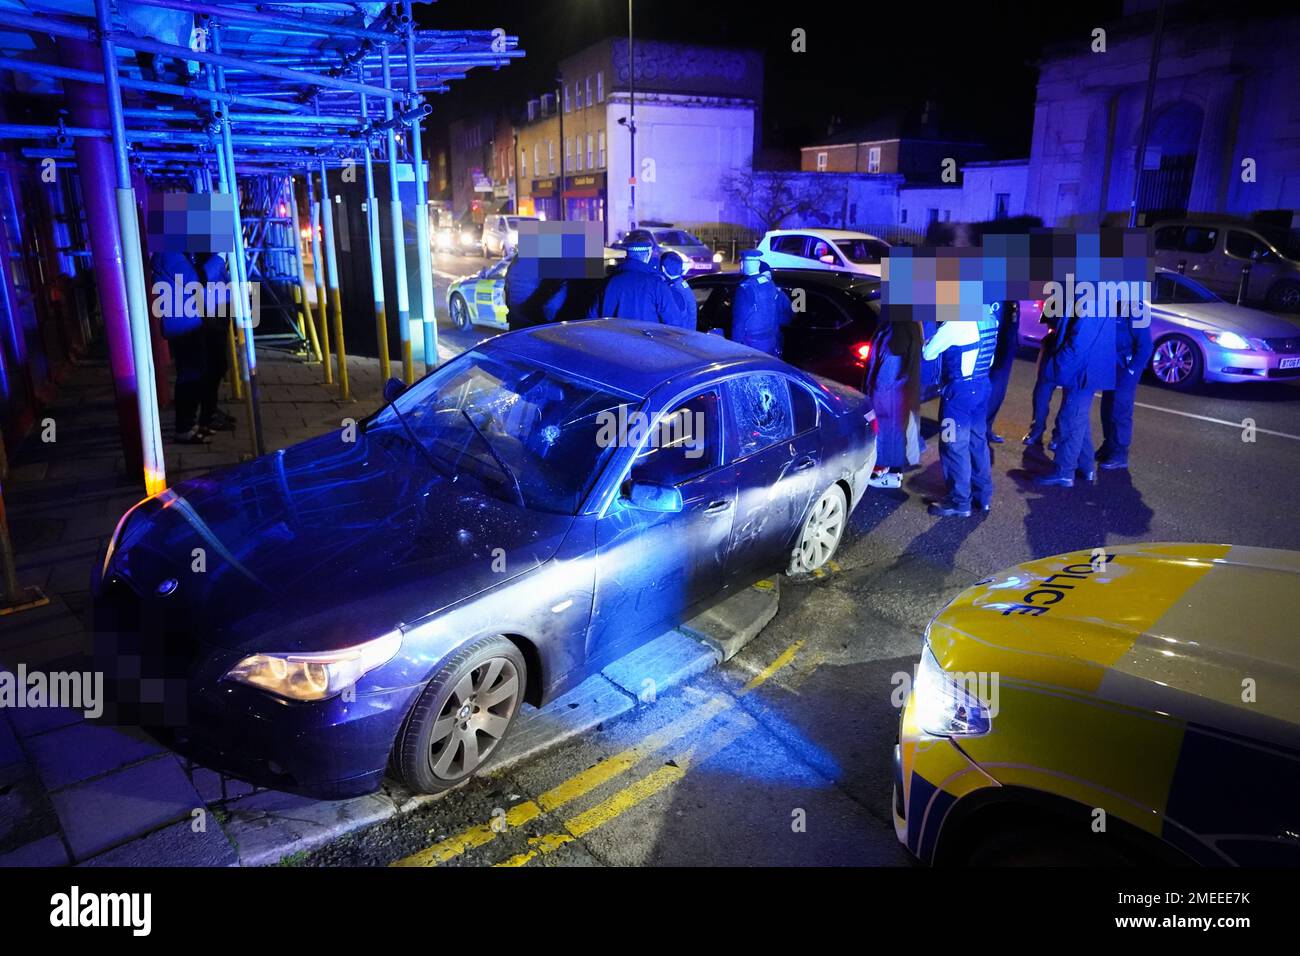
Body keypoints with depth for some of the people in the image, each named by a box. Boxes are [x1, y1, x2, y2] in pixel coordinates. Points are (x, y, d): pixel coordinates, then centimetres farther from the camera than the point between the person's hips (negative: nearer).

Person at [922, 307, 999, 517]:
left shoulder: (957, 321, -20)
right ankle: (983, 495, 27)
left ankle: (959, 501, 8)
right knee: (977, 440, 17)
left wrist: (926, 342, 8)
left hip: (960, 389, -8)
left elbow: (929, 352, -11)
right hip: (982, 385, 9)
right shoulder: (988, 316, 5)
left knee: (955, 445, 1)